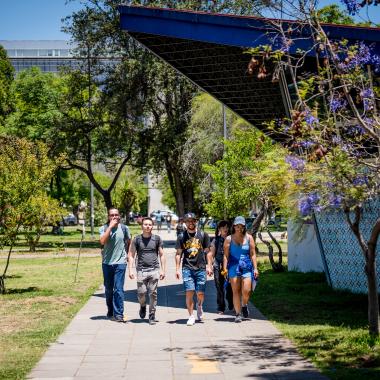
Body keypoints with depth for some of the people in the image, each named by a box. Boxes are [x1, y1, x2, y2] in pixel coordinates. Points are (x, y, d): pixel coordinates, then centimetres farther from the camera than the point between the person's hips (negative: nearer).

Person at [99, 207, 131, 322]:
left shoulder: (124, 228, 2)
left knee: (118, 289, -10)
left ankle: (118, 314, -9)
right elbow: (102, 241, -21)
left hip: (120, 263, -1)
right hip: (107, 263, 1)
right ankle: (110, 311, 30)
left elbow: (129, 242, 17)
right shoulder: (103, 228, -2)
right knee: (108, 289, 13)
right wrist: (110, 227, -20)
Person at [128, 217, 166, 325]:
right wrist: (130, 270, -3)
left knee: (153, 294, -1)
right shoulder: (137, 239, 5)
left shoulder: (157, 239, 7)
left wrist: (163, 270, 3)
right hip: (141, 270, 0)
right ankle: (143, 306, 29)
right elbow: (131, 255, 6)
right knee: (141, 293, -3)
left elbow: (162, 255, 10)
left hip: (154, 270, 0)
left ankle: (152, 316, 9)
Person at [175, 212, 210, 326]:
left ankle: (199, 306, 34)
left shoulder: (203, 235, 7)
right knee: (189, 292, -8)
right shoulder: (181, 237, 7)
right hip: (187, 268, 0)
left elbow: (208, 251, 10)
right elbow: (178, 254, 9)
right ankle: (191, 316, 1)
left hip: (201, 268, 0)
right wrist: (177, 269, 2)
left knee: (200, 293, 1)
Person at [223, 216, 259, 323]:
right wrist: (224, 269, -4)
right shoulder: (229, 239, 5)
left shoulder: (249, 238, 8)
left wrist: (255, 268, 3)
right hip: (234, 267, 0)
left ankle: (244, 306, 22)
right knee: (236, 291, -2)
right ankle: (238, 314, 5)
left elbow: (253, 254, 9)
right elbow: (226, 256, 4)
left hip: (247, 267, 0)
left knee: (246, 291, -8)